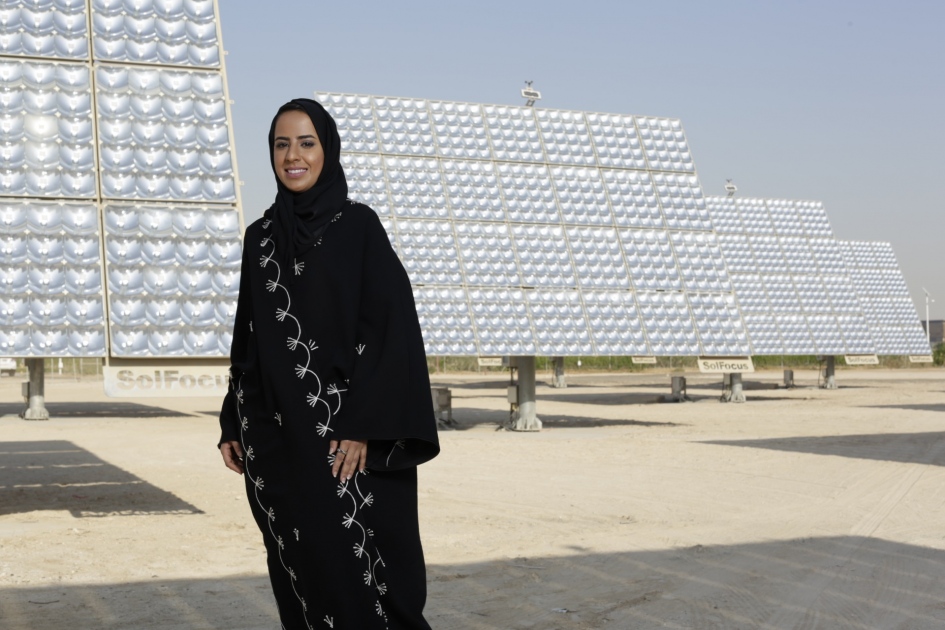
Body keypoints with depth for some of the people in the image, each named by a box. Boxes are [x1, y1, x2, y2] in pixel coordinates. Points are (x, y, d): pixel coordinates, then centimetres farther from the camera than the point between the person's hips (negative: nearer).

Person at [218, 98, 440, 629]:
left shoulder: (359, 225, -3)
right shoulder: (261, 236, 12)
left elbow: (391, 326, -10)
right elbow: (248, 336, 15)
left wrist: (364, 427, -17)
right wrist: (232, 424, 10)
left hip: (345, 434, -5)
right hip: (277, 439, 5)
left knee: (353, 570, -6)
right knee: (300, 576, 8)